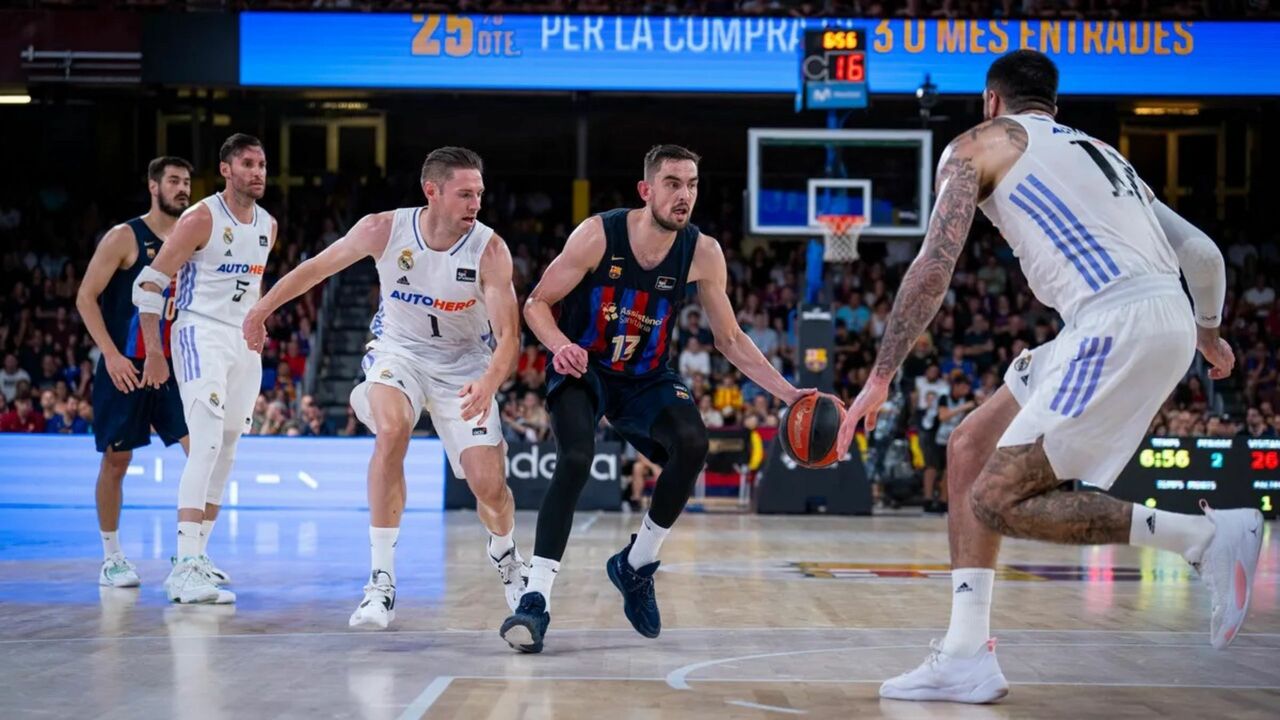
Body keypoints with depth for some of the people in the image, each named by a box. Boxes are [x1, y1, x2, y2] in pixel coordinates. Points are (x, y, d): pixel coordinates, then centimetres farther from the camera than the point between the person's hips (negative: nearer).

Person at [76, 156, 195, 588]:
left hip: (176, 366, 4)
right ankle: (112, 558, 18)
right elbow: (86, 298, -8)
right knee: (116, 461, 4)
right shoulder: (125, 237, -6)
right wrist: (111, 355, -16)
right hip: (126, 367, -4)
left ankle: (198, 553, 0)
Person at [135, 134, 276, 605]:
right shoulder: (202, 218, -11)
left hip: (245, 341, 8)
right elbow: (148, 283, -10)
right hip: (202, 334, -8)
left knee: (226, 451, 12)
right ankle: (185, 568, -27)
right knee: (206, 446, -20)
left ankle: (197, 554, 24)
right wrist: (154, 352, -13)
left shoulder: (268, 226, 11)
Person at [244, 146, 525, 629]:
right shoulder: (384, 230, -18)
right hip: (399, 349, 0)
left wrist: (489, 383, -43)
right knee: (391, 430, -31)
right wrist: (262, 310, 5)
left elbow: (508, 336, -23)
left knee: (489, 484, -7)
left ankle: (505, 556, 32)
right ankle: (381, 580, -25)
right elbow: (317, 268, -3)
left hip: (464, 363, 0)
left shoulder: (489, 251, -21)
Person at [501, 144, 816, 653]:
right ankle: (536, 599, -28)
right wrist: (561, 346, -31)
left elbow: (730, 339, 0)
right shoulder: (598, 235, -19)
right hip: (583, 369, -3)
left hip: (647, 378, 3)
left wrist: (789, 394, -8)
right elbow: (537, 303, -10)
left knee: (692, 444, -24)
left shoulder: (703, 254, -11)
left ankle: (636, 565, -1)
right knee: (575, 459, -30)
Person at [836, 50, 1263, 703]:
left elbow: (934, 266, -1)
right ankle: (965, 658, 11)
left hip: (1117, 323, -8)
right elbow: (1202, 253, 27)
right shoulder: (1100, 153, 30)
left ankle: (1210, 536, -8)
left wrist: (880, 378, 3)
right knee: (970, 447, 15)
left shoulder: (979, 144, 11)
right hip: (1167, 317, 8)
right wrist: (1208, 331, 46)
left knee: (999, 501, -7)